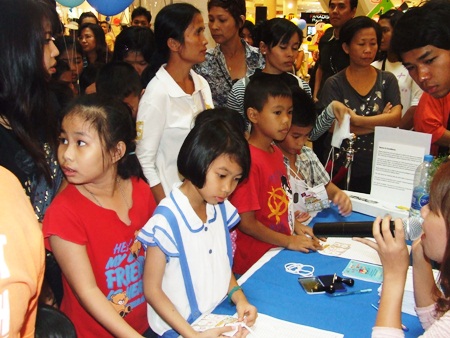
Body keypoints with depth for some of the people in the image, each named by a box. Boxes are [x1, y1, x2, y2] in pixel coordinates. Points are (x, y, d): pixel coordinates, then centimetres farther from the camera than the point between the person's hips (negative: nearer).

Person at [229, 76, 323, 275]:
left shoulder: (276, 153, 8)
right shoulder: (249, 161, -20)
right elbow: (246, 222, -16)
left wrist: (295, 226, 5)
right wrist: (288, 241, -13)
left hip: (278, 253, 8)